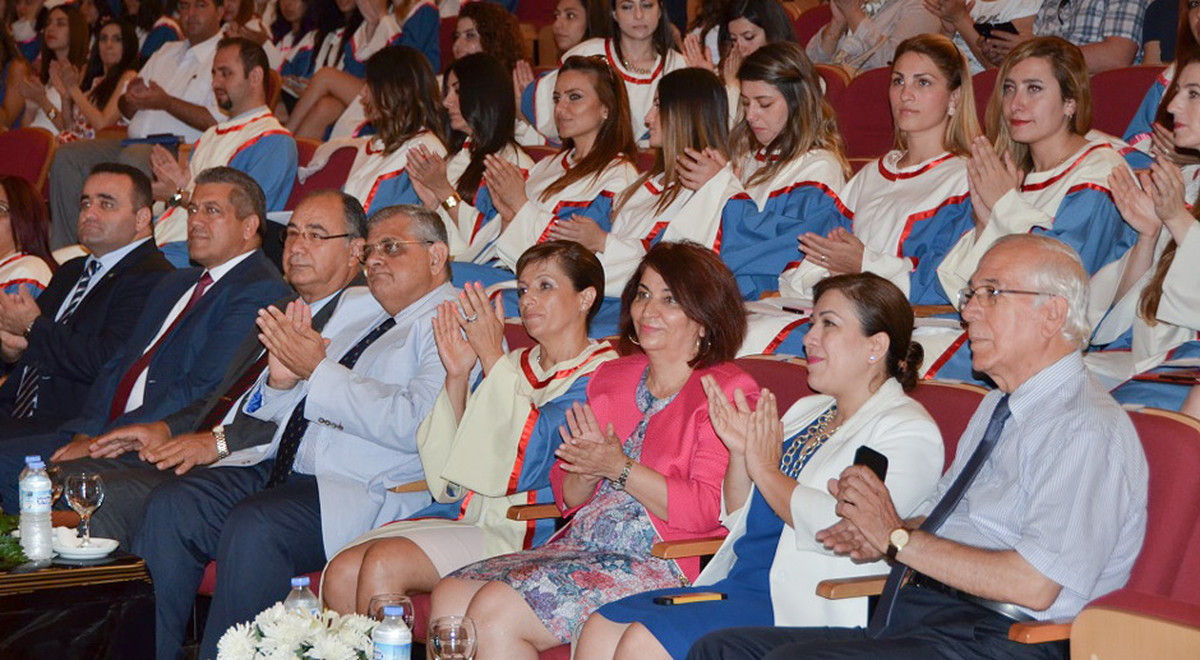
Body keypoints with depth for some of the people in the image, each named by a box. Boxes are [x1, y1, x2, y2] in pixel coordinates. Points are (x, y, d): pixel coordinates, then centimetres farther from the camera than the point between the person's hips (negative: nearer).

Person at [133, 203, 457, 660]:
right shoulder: (354, 305, 23)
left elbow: (412, 424, -19)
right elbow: (277, 409, 25)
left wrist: (318, 370, -13)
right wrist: (282, 377, 0)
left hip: (361, 491, -8)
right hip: (284, 470, 8)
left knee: (253, 527, -32)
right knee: (171, 504, -11)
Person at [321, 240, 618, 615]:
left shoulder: (600, 373, 0)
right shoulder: (517, 365, 21)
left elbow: (530, 455, -17)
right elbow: (450, 477, 14)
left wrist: (492, 357, -11)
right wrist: (457, 376, 2)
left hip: (521, 533, -7)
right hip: (462, 512, 7)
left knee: (384, 563, -27)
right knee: (341, 573, -18)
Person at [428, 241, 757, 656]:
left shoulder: (727, 393, -4)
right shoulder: (611, 377, 18)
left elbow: (707, 509, -15)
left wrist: (619, 468, -15)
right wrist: (586, 470, -3)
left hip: (662, 567, -7)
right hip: (579, 545, 8)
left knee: (494, 612, -24)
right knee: (450, 597, -14)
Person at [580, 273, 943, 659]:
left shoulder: (908, 431, -6)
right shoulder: (807, 412, 21)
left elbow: (841, 527, -22)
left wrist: (767, 471, -8)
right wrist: (739, 453, 4)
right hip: (737, 585, 9)